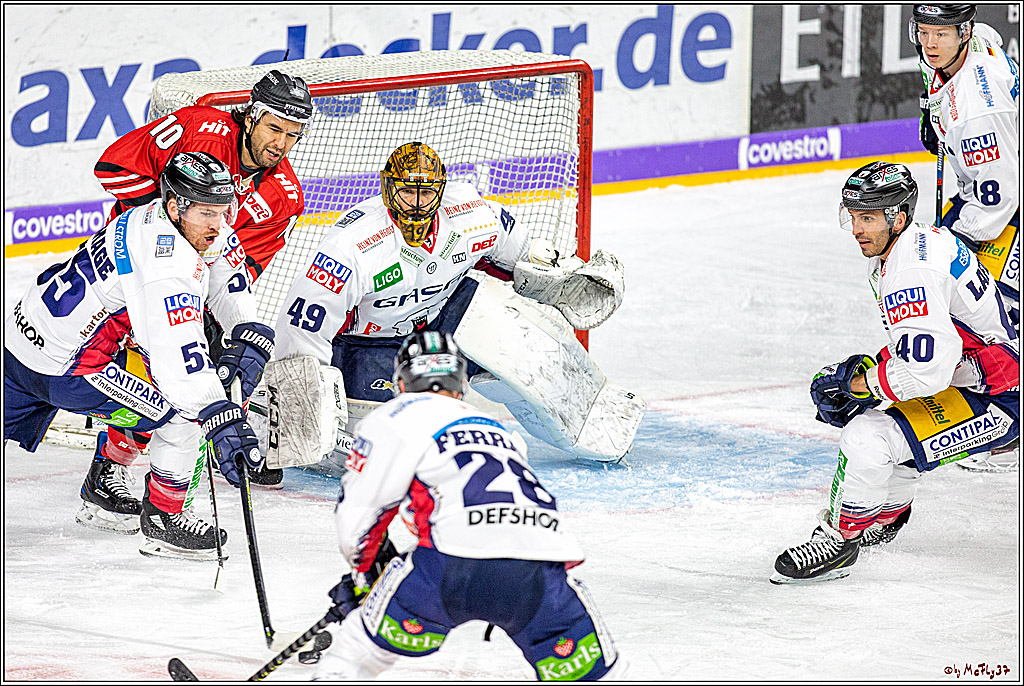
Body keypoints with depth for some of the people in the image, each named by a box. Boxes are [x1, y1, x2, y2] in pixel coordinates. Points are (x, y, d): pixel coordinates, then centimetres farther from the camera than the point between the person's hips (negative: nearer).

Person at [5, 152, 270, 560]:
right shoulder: (166, 262, -30)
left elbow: (227, 280, 12)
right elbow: (178, 350, -38)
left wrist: (251, 335, -4)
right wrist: (221, 422, -43)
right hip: (62, 370, -10)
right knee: (190, 408, -14)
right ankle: (162, 518, -2)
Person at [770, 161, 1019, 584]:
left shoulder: (911, 273, -26)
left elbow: (926, 371, -33)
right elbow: (911, 348, 20)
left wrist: (854, 383, -19)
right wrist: (868, 369, 7)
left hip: (998, 402, -11)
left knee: (867, 437, -21)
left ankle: (838, 542, -3)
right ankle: (888, 513, 50)